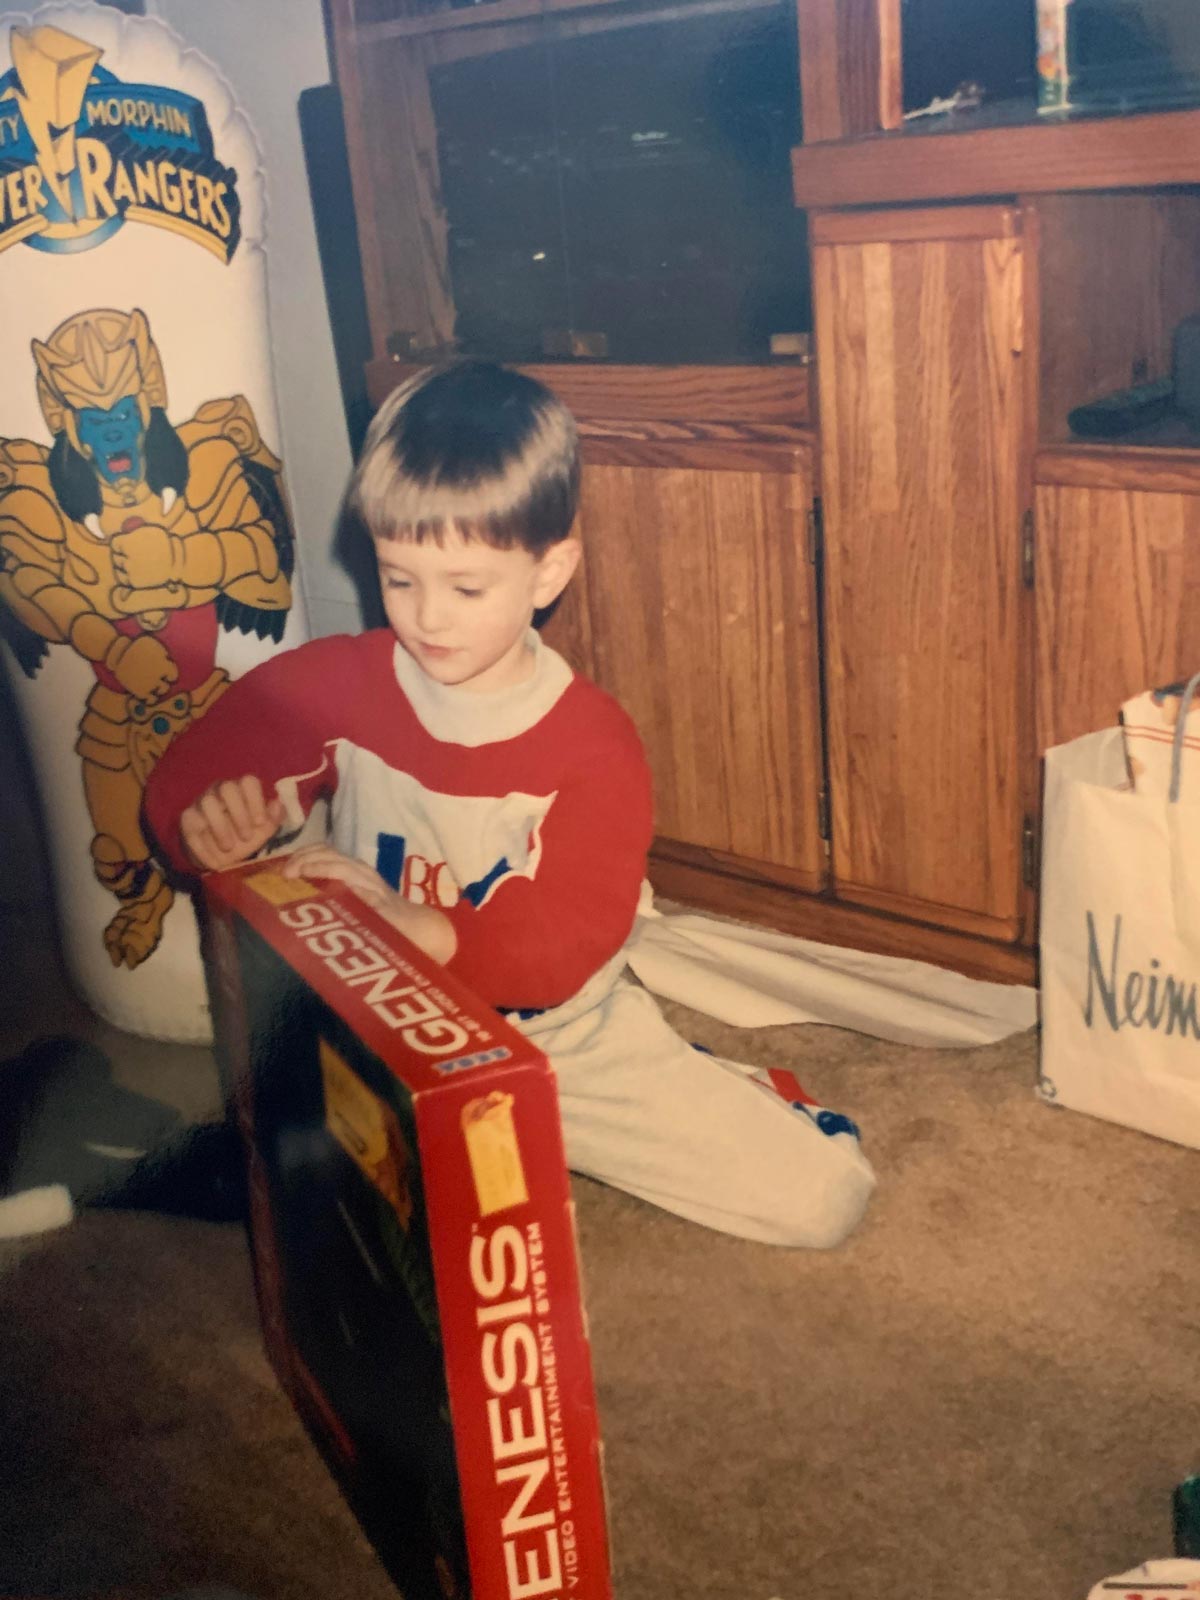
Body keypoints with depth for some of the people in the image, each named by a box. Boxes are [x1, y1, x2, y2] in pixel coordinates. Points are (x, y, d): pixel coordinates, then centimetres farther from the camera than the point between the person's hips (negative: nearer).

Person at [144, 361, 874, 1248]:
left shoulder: (594, 744, -15)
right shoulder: (333, 685, -9)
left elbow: (564, 948, -23)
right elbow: (190, 771, -1)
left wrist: (419, 927, -41)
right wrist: (213, 823, -26)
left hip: (563, 1041, -2)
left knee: (826, 1196, -10)